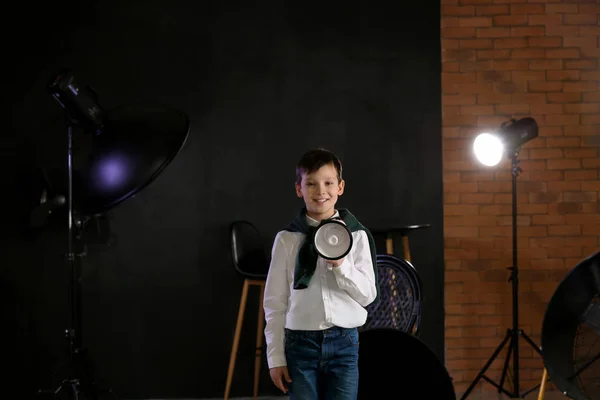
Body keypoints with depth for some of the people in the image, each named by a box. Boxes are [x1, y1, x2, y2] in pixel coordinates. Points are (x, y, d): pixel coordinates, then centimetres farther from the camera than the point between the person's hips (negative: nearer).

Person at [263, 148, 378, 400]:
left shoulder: (356, 235, 1)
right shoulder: (287, 239, 0)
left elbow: (368, 295, 0)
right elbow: (275, 302, 3)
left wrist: (341, 264, -15)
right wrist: (275, 357, 1)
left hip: (344, 343, 0)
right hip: (301, 343, 0)